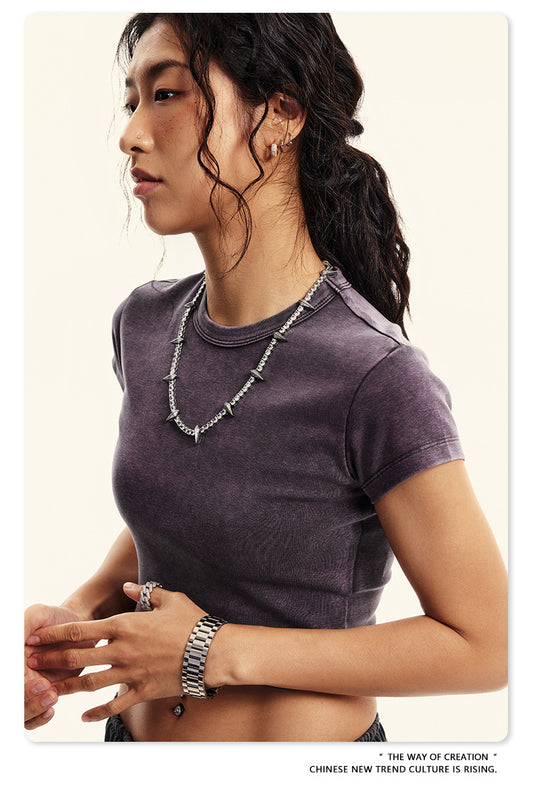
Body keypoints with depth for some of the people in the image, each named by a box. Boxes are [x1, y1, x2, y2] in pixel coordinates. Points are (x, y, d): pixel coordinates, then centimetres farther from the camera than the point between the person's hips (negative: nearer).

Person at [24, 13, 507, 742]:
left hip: (305, 736, -5)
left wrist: (220, 652, -21)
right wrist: (81, 614, -8)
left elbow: (485, 643, -19)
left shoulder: (377, 380, -26)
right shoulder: (145, 325, -6)